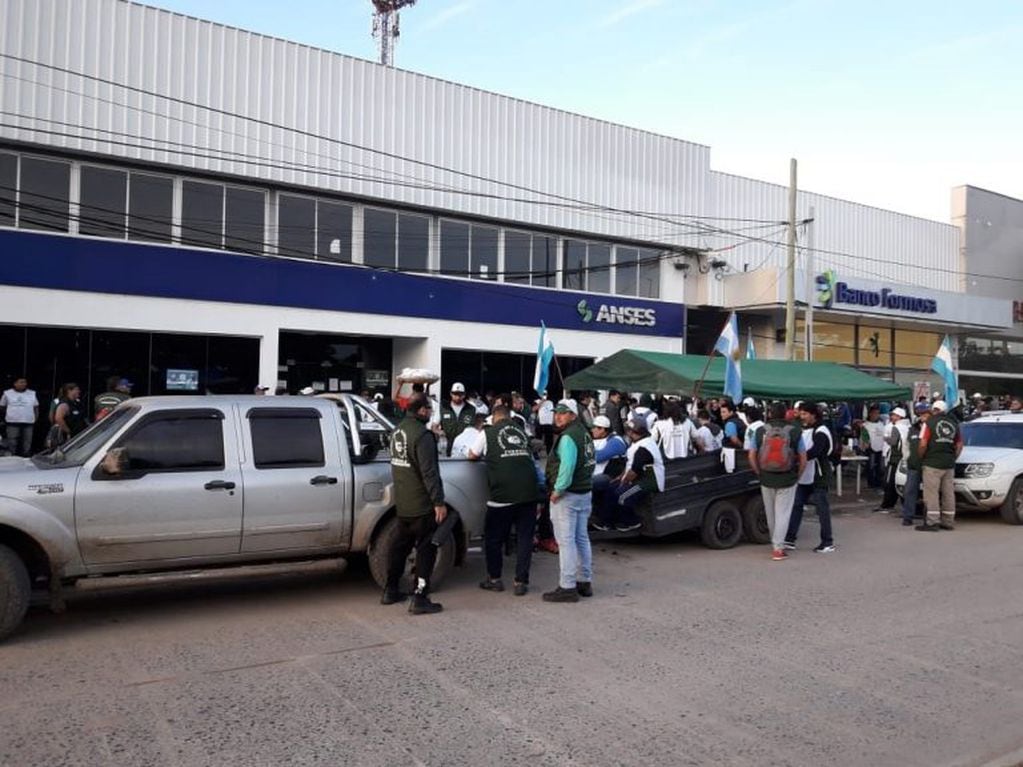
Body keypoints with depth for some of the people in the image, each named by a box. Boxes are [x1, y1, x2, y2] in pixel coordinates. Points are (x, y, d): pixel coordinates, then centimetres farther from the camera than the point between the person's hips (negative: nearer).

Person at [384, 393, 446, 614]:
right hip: (422, 505, -9)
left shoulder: (398, 431, 10)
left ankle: (390, 590, 26)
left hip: (402, 504, 9)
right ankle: (419, 598, -2)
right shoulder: (422, 435, -18)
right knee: (426, 549, -2)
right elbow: (429, 472, -22)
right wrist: (439, 502, -19)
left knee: (400, 545, 18)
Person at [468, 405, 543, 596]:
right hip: (529, 492, 3)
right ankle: (521, 582, 11)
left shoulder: (488, 433, 6)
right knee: (525, 538, 11)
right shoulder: (522, 432, 14)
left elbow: (472, 455, 19)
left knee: (493, 538, 14)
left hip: (503, 494, -3)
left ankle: (494, 579, 22)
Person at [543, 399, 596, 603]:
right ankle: (585, 582, 25)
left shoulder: (567, 437, -17)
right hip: (585, 493, 10)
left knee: (565, 541, -6)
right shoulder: (584, 434, 14)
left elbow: (567, 467, -28)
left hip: (568, 495, -10)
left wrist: (557, 490, -20)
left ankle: (567, 587, -4)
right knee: (581, 538, 16)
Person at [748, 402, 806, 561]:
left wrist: (759, 473, 9)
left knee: (771, 513, 16)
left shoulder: (761, 431, -3)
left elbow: (751, 456, -2)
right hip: (787, 480, -2)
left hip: (766, 479, 2)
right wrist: (797, 476, 8)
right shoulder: (794, 432, -6)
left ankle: (775, 543, 32)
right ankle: (778, 548, -2)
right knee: (783, 513, 3)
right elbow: (803, 459, -5)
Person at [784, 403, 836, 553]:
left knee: (822, 508, 0)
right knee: (796, 505, 6)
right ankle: (790, 540, 10)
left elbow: (815, 452, -25)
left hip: (818, 477, -8)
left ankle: (828, 542, 9)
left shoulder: (821, 431, -12)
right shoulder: (803, 429, 13)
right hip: (803, 477, 8)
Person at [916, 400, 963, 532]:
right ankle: (948, 521, 16)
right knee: (948, 493, 11)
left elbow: (923, 444, -13)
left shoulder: (930, 423, -6)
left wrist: (920, 457, 1)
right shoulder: (953, 424, 12)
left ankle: (932, 522, -6)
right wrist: (953, 458, 19)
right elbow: (959, 444, 14)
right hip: (949, 465, 6)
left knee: (931, 493, -4)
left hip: (932, 464, -6)